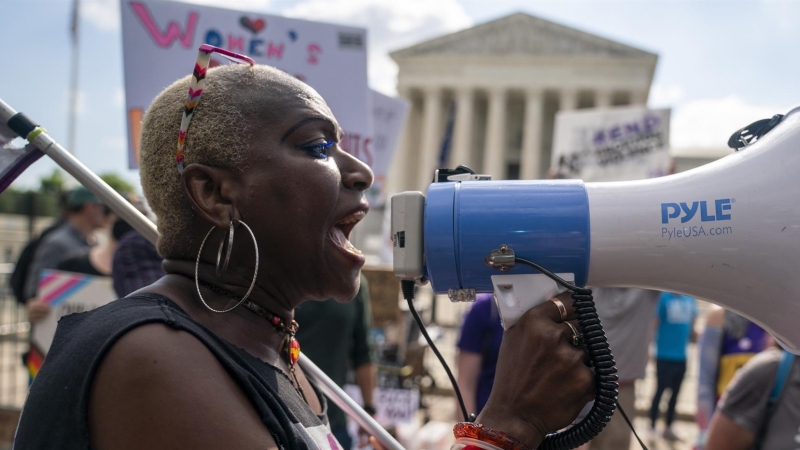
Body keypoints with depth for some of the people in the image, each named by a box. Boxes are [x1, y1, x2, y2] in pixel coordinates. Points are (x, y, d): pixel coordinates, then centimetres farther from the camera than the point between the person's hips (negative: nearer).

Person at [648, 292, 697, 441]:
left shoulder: (690, 300, 5)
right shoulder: (665, 298, -11)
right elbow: (656, 323, -10)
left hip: (681, 356, 5)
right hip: (664, 355, -5)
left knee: (675, 393, 11)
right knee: (660, 391, -2)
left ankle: (668, 428, 21)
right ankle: (652, 427, 8)